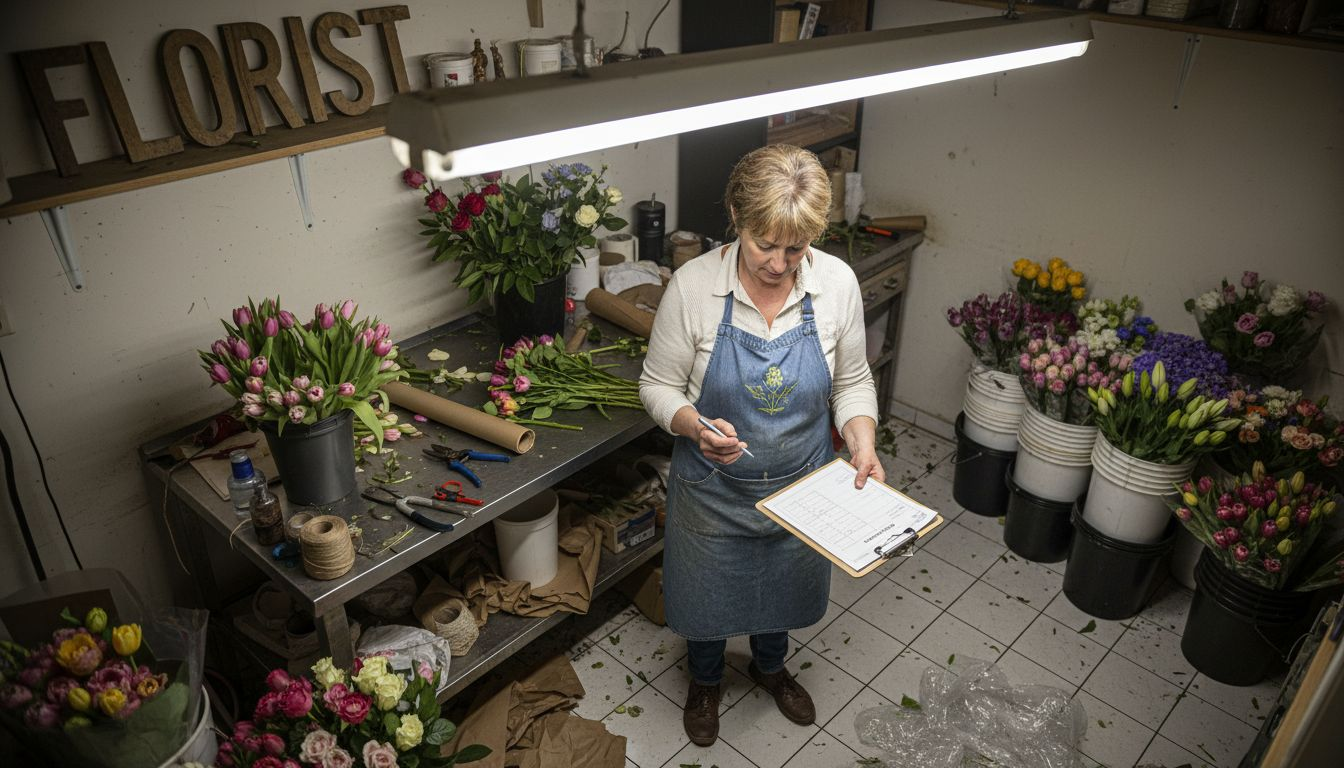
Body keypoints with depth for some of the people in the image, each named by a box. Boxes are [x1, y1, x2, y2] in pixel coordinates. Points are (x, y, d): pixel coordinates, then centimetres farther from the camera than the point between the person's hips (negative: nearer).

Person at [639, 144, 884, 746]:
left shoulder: (837, 282, -16)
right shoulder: (693, 285, -23)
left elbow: (852, 380, -2)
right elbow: (658, 386, -12)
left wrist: (862, 440, -20)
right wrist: (696, 427, -32)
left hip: (799, 484, 2)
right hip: (712, 487, -2)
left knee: (783, 586, 27)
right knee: (707, 591, 22)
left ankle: (770, 666, 62)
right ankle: (705, 679, 56)